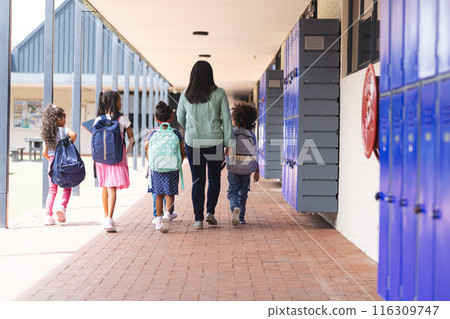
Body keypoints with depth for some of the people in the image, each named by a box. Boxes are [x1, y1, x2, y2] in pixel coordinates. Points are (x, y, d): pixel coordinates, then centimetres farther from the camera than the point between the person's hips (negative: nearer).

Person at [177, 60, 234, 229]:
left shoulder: (186, 95, -1)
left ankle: (198, 219, 5)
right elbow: (226, 119, -4)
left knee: (197, 180, 6)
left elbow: (180, 118, 11)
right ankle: (210, 211, 6)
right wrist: (228, 142, 2)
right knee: (214, 177, 16)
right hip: (214, 141, -1)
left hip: (192, 142, 1)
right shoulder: (219, 93, -5)